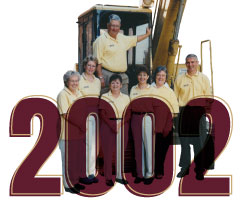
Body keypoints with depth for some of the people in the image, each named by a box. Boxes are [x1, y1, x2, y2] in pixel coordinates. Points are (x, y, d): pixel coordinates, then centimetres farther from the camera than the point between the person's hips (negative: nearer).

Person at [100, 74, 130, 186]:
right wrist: (112, 125, -16)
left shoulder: (126, 98, 10)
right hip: (108, 126, -3)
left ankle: (119, 176, 15)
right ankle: (108, 177, 4)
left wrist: (121, 123, -12)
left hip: (122, 126, 3)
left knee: (121, 151, 4)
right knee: (108, 151, -3)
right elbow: (102, 114, -4)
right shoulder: (104, 97, 2)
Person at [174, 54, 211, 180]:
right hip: (183, 112, 1)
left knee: (199, 142, -2)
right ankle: (184, 168, 13)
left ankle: (199, 170, 5)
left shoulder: (204, 78, 9)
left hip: (199, 113, -1)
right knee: (184, 141, 4)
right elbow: (174, 98, 10)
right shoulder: (179, 79, 10)